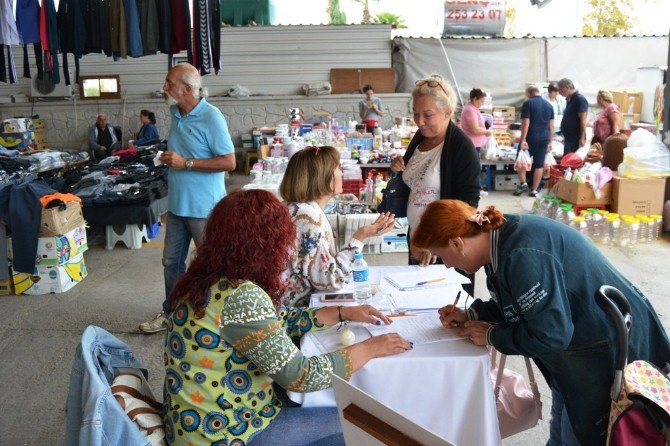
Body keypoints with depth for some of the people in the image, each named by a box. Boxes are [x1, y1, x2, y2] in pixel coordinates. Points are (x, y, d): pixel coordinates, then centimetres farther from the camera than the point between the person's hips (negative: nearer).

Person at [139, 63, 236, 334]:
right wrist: (168, 159, 7)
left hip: (204, 207, -8)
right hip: (178, 204, 8)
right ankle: (170, 313, 31)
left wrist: (185, 162, -21)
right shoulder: (176, 114, 9)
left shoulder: (211, 117, -16)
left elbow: (229, 162, -20)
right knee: (171, 262, 16)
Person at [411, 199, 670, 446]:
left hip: (609, 350, -9)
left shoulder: (522, 255, -33)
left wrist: (492, 336, -16)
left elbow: (551, 334, -29)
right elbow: (515, 301, 12)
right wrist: (472, 315, 1)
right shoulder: (499, 235, -4)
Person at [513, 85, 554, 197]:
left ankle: (523, 183, 0)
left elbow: (525, 123, -13)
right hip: (544, 139, 5)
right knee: (539, 164, 6)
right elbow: (551, 125, 11)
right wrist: (550, 141, 15)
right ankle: (535, 190, 8)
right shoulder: (548, 105, 11)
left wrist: (523, 140, -14)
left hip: (531, 138, -5)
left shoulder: (528, 103, -5)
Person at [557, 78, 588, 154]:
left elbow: (583, 120, -18)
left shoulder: (579, 99, -13)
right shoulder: (569, 100, 15)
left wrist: (582, 138, -22)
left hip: (576, 139, -9)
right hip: (568, 138, 9)